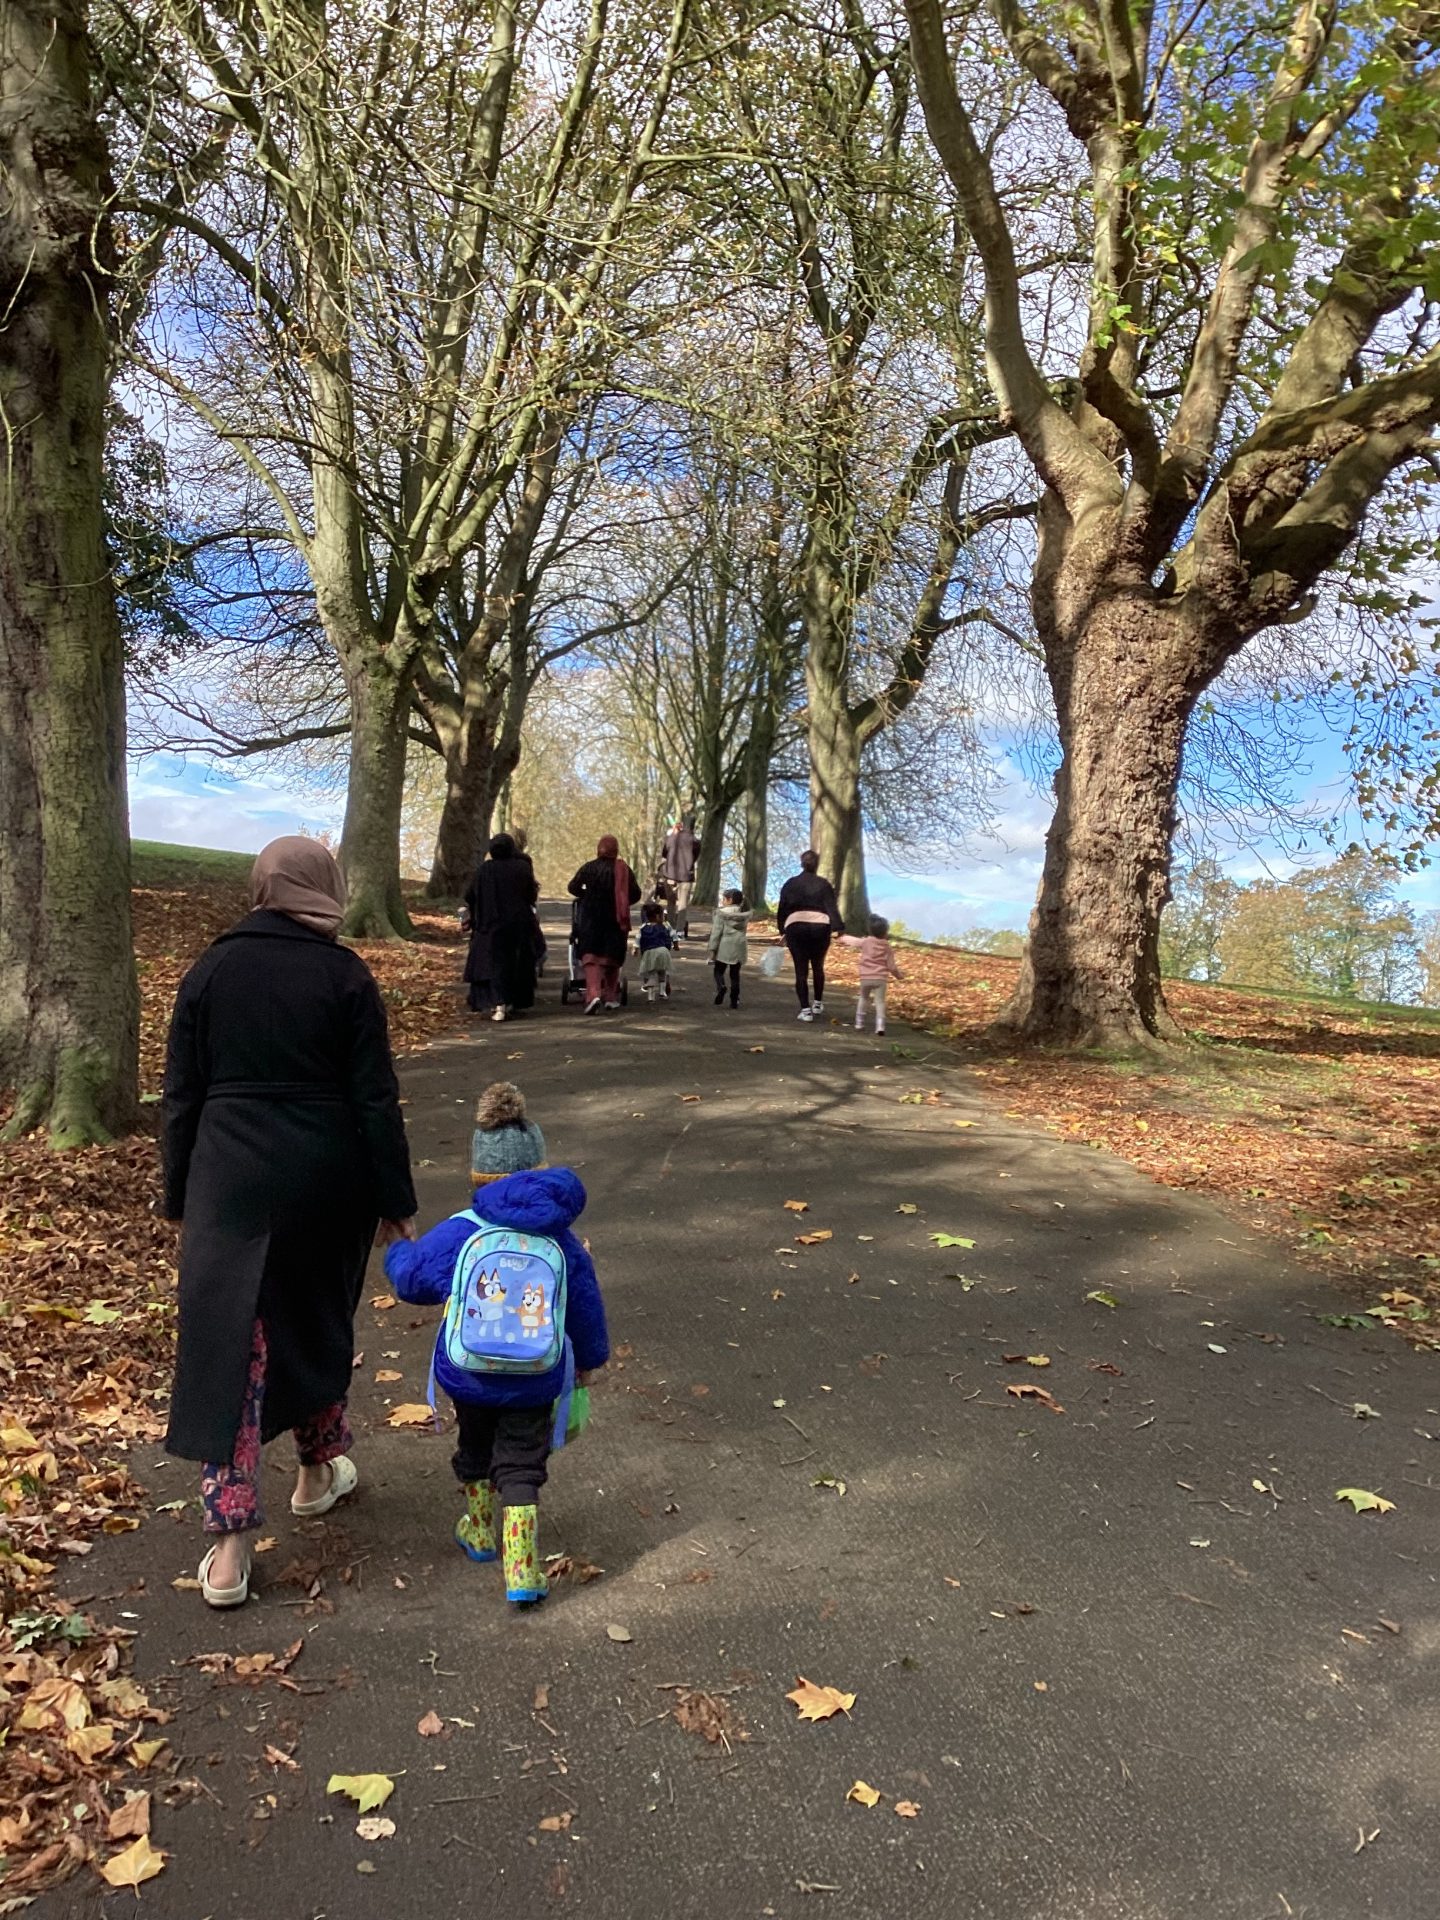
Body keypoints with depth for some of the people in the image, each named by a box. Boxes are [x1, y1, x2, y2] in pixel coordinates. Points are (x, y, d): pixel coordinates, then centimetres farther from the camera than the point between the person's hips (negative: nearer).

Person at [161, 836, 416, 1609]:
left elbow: (182, 1097, 3)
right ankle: (319, 1472, 38)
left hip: (231, 1176, 0)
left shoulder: (211, 969, 0)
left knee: (228, 1340, 2)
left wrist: (180, 1196, 12)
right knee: (318, 1321, 20)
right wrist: (395, 1200, 0)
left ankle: (229, 1545, 0)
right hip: (326, 1179, 0)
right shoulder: (345, 974, -5)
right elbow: (375, 1100, -6)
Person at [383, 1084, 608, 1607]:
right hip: (535, 1383, -1)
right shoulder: (561, 1242, -4)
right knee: (522, 1466, 9)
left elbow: (411, 1277, -1)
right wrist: (590, 1359, 23)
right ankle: (522, 1569, 1)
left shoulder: (459, 1233, -11)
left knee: (474, 1450, 26)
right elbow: (586, 1305, 6)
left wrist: (395, 1250, 23)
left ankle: (480, 1530, 45)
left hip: (467, 1375, 1)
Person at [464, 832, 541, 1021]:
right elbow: (532, 896, 2)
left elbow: (470, 897, 1)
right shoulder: (523, 867, -4)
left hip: (492, 923, -1)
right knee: (520, 962, 15)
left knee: (496, 962, -1)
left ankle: (499, 1004, -18)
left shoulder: (484, 869, -5)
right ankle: (520, 1002, 23)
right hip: (520, 923, 1)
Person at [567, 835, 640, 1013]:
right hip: (616, 919, 1)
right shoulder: (624, 870, -2)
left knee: (591, 956, -2)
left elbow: (573, 887, 0)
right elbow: (635, 894, -2)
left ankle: (593, 993, -22)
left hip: (591, 917, -1)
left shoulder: (589, 868, -3)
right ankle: (611, 997, 18)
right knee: (612, 958, 14)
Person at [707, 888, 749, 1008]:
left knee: (719, 971, 7)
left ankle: (721, 987, -21)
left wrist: (712, 949, -8)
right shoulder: (744, 915, 8)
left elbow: (716, 932, -9)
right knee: (735, 973, 10)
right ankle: (734, 1000, 8)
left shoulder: (721, 913, -8)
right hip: (740, 947, 4)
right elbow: (743, 930, 13)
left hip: (725, 947, -4)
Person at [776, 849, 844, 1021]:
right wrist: (839, 928, -9)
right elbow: (832, 908, -6)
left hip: (795, 928, 0)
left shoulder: (790, 884, 7)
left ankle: (805, 1010, -4)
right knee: (818, 967, 20)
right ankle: (818, 1003, 27)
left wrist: (782, 930, 17)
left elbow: (782, 909, 9)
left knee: (801, 970, 2)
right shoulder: (823, 884, 3)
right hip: (820, 928, 0)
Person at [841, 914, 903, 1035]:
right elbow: (891, 966, 3)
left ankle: (859, 1024, 20)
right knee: (880, 1001, -2)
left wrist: (844, 938, 42)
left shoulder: (865, 942, 3)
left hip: (866, 978, 2)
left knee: (863, 999, 20)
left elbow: (853, 941, 21)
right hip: (881, 979, -1)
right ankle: (880, 1026, -15)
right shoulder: (888, 947, 0)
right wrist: (899, 975, 21)